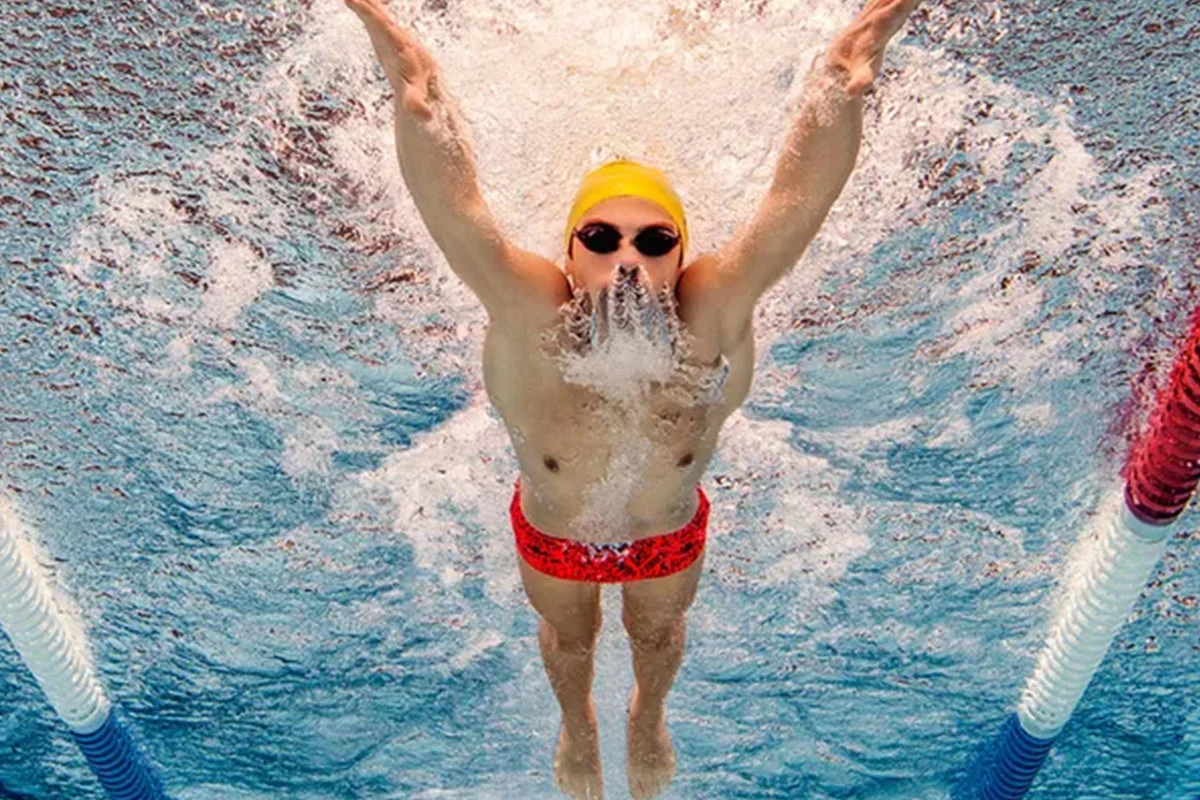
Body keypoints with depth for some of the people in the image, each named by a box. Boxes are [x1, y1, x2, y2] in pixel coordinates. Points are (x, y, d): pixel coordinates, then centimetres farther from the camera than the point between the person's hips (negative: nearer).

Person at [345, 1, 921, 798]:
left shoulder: (713, 314, -38)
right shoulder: (531, 315, -39)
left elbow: (801, 196, -45)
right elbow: (452, 208, -47)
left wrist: (840, 91, -52)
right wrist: (418, 101, -56)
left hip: (671, 533, 1)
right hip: (553, 537, 0)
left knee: (658, 631, 31)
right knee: (568, 636, 30)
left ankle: (649, 720, 68)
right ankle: (578, 727, 66)